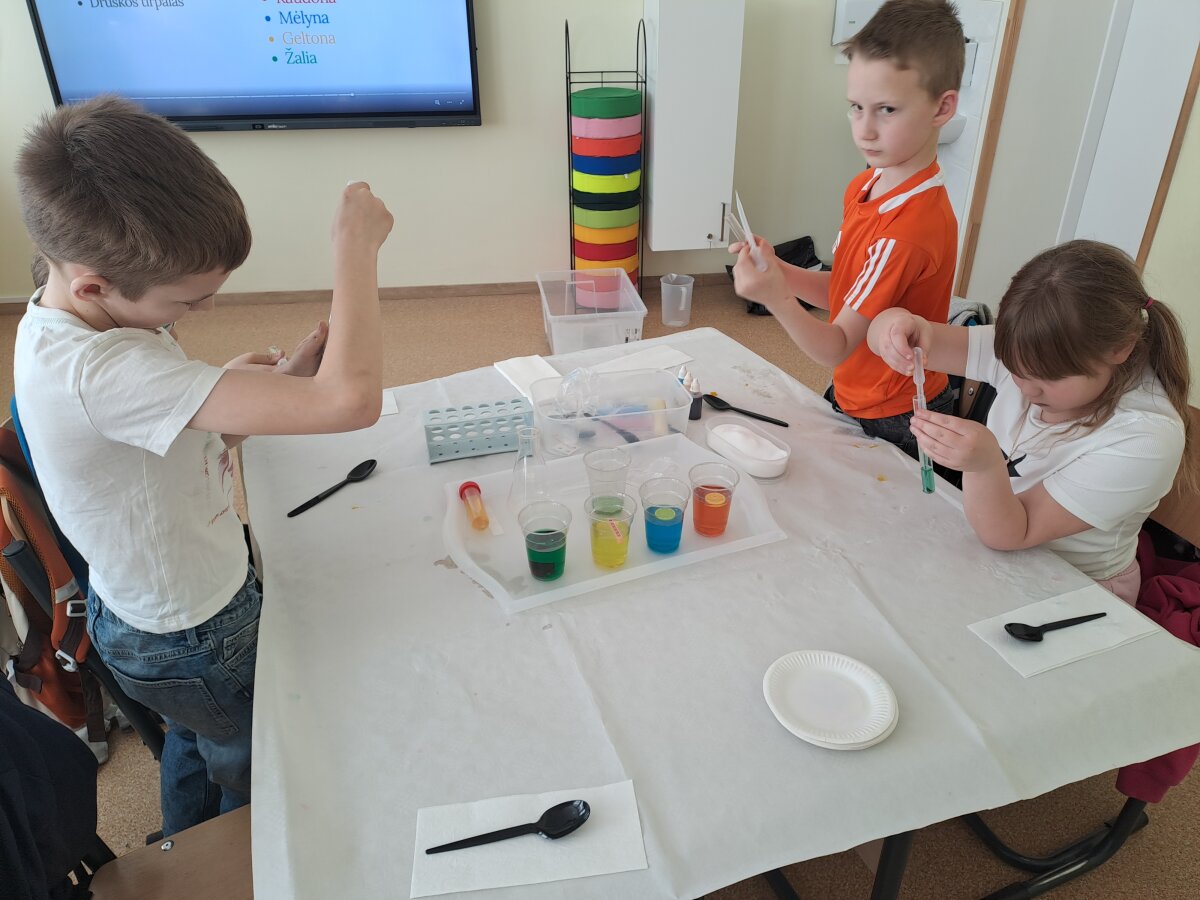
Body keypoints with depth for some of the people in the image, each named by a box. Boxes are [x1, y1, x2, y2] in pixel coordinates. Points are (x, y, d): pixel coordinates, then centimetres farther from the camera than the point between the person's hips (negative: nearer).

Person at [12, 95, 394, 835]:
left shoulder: (76, 318, -11)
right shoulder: (98, 373, -41)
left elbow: (191, 440, 0)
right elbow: (352, 400, -50)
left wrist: (290, 373, -16)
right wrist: (357, 244, -36)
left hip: (150, 608, 8)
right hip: (193, 646, -8)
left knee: (195, 746, 35)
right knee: (255, 780, 23)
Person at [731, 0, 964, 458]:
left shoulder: (909, 229, -31)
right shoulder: (865, 186, -4)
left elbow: (837, 347, -28)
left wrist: (777, 298, -44)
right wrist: (779, 272, -15)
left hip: (893, 425, -8)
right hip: (850, 397, 8)